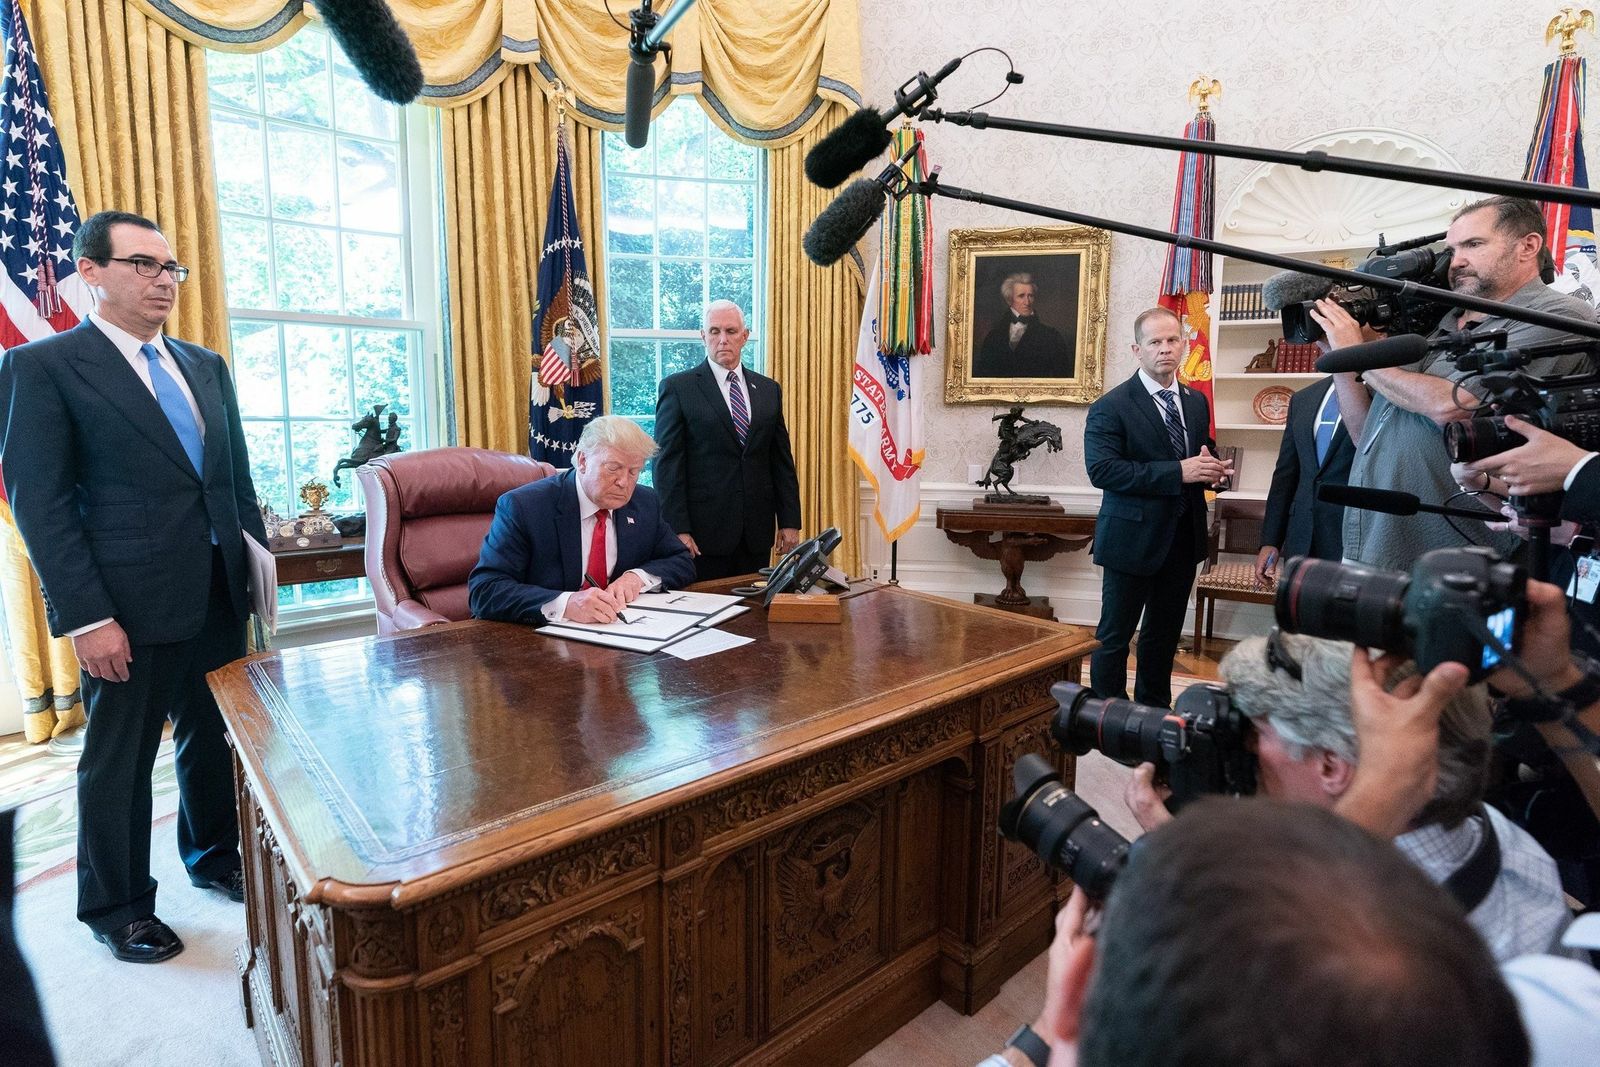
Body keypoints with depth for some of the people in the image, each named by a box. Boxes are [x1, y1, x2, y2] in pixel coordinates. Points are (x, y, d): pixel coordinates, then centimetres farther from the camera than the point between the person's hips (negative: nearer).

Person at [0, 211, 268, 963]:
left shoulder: (205, 366, 12)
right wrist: (88, 618, -15)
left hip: (220, 596, 6)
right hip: (132, 607, -5)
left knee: (215, 738, 17)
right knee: (119, 759, 10)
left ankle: (214, 858, 38)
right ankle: (115, 906, 29)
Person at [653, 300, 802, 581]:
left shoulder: (769, 389, 12)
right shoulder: (677, 387, -1)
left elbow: (782, 461, 12)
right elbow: (667, 464, -5)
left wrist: (789, 521, 6)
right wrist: (677, 530, -12)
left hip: (757, 533, 4)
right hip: (703, 531, -4)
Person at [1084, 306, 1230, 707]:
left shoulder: (1197, 402, 10)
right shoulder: (1110, 407, -11)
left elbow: (1204, 455, 21)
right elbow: (1102, 470, -22)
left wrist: (1211, 468, -5)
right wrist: (1177, 472, -25)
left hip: (1183, 538, 7)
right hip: (1133, 538, -6)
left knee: (1165, 634, 18)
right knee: (1115, 636, 4)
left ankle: (1155, 712, 34)